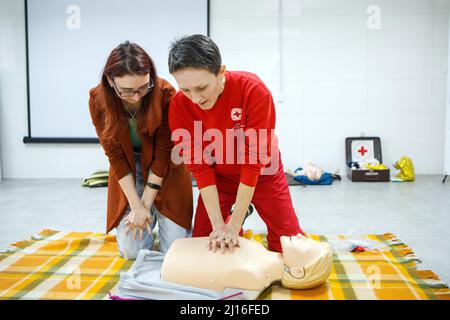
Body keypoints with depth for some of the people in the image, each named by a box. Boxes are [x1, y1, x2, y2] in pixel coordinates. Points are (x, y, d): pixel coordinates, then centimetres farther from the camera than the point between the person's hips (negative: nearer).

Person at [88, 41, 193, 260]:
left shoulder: (165, 94, -26)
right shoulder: (98, 100, -19)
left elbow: (164, 152, -18)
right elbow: (115, 156, -14)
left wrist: (145, 205, -14)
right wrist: (137, 207, -16)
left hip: (165, 170, -1)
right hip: (127, 171, 2)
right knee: (131, 251, -4)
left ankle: (155, 214, 26)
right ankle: (149, 217, 27)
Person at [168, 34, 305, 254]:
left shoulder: (254, 90, -32)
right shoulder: (179, 106, -24)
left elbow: (254, 160, -29)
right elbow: (198, 165, -20)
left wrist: (234, 225, -28)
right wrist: (218, 225, -25)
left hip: (261, 173, -1)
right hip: (218, 176, 2)